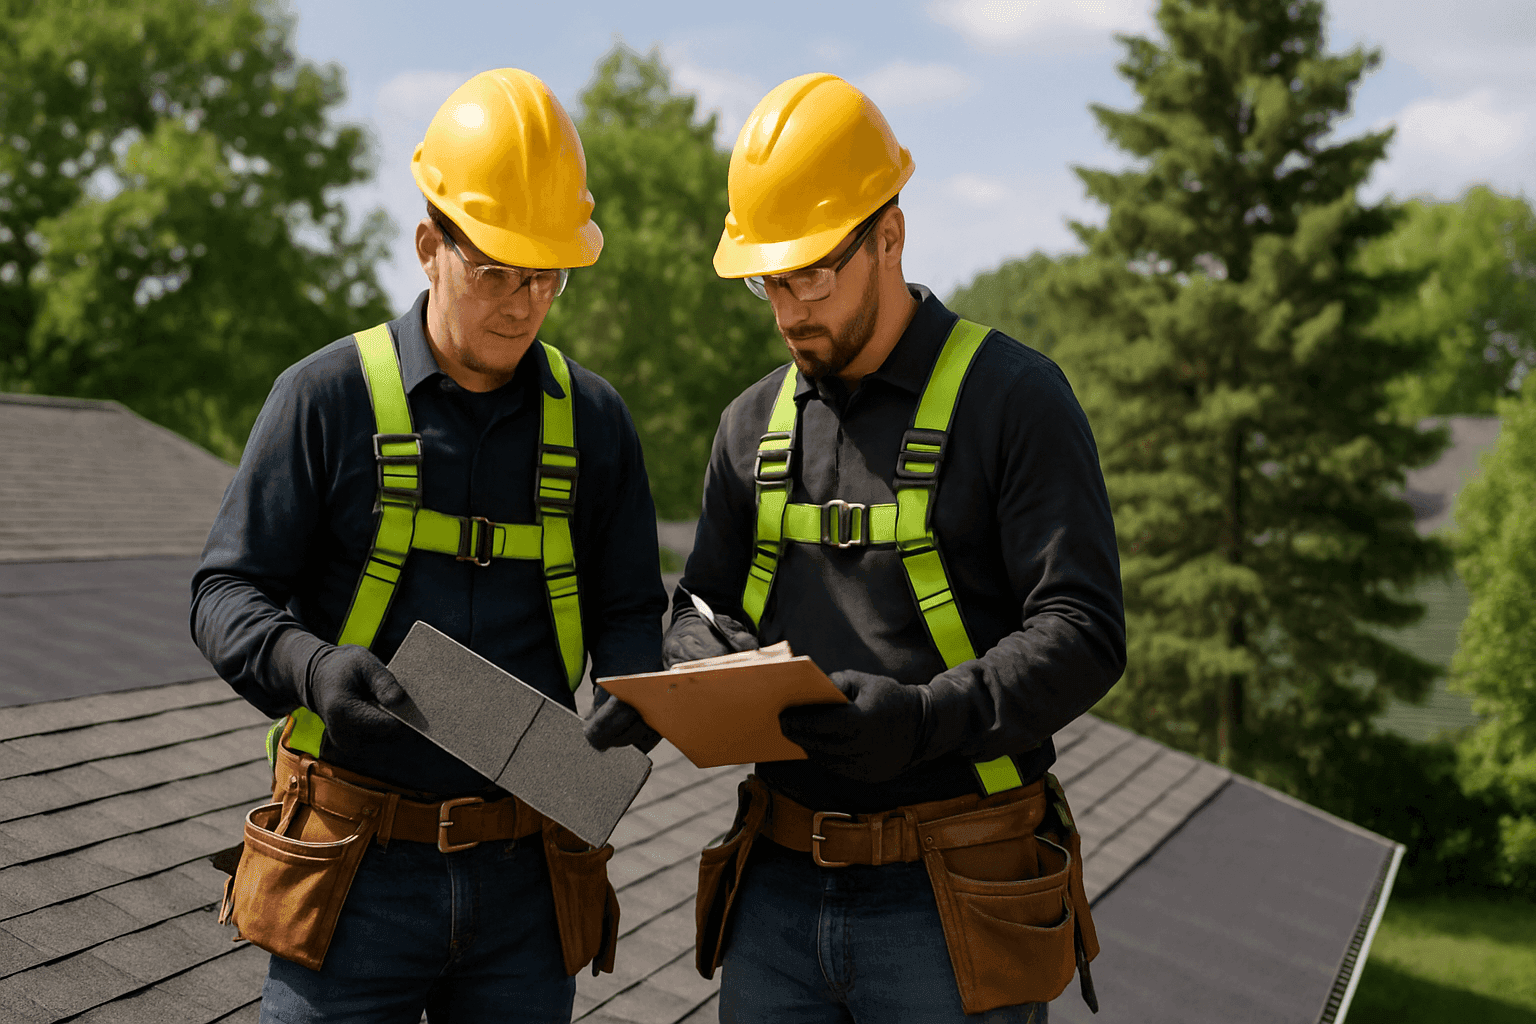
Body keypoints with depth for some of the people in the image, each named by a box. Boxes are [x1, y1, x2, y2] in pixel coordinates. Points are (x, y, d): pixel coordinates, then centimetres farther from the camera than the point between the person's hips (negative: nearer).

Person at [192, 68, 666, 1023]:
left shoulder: (591, 418, 7)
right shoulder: (329, 395, -3)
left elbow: (629, 612, 12)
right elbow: (228, 593, -2)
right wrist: (311, 667, -22)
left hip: (526, 873, 3)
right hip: (355, 869, -3)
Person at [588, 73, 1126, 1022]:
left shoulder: (1013, 397, -6)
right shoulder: (755, 422, 12)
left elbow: (1083, 631, -11)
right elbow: (702, 604, 18)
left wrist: (930, 718, -26)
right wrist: (705, 657, -6)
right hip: (778, 891, 5)